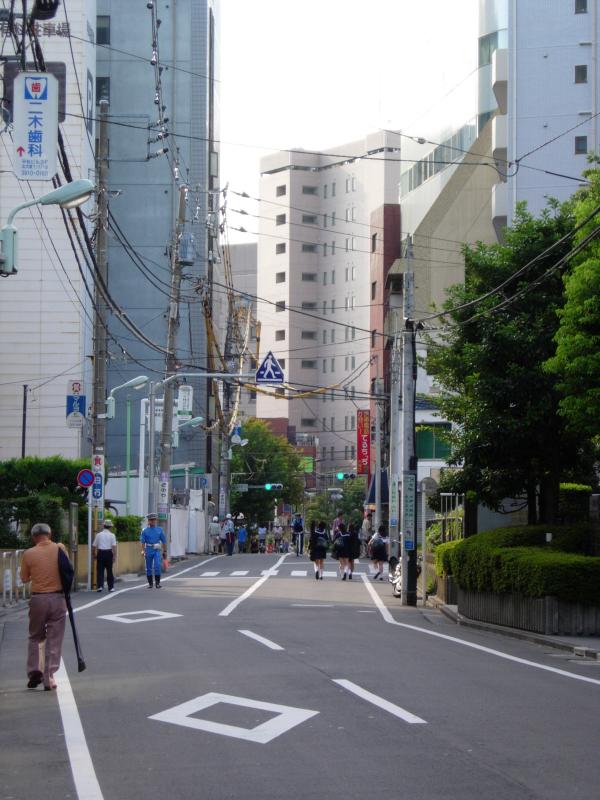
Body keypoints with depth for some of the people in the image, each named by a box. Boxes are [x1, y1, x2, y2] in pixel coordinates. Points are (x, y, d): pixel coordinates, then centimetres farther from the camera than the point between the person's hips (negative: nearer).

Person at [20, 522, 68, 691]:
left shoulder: (29, 554, -4)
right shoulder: (60, 549, -4)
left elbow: (24, 578, 6)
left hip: (38, 599, 0)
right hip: (57, 598, 0)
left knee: (35, 637, 18)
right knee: (54, 639, 6)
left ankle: (34, 671, 7)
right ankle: (49, 677, 3)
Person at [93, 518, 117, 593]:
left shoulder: (98, 535, 2)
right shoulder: (112, 535, -2)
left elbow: (94, 546, 5)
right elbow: (114, 546, -9)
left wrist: (94, 554, 18)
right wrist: (114, 556, -5)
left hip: (100, 553, 0)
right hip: (109, 553, 0)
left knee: (100, 570, 4)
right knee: (109, 570, 8)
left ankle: (100, 586, -7)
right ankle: (111, 587, 10)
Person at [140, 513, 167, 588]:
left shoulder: (159, 530, 7)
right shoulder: (145, 531, 3)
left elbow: (164, 541, 10)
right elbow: (142, 541, -6)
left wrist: (165, 551, 7)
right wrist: (143, 550, -19)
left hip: (157, 550, 0)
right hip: (148, 550, 1)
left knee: (157, 566, -14)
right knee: (148, 568, 5)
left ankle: (157, 583, -10)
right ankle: (150, 583, 15)